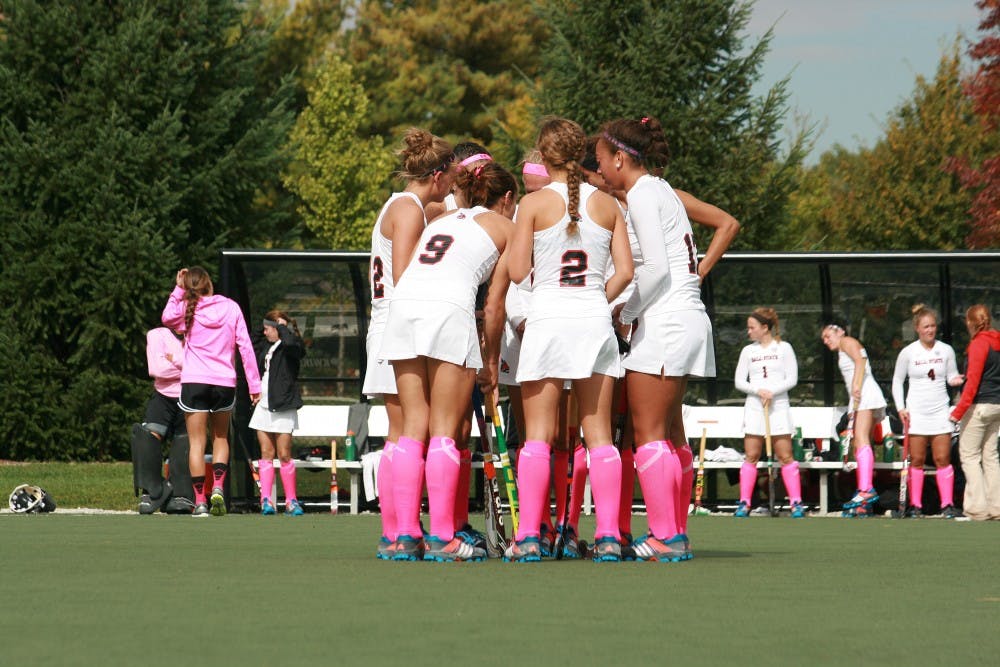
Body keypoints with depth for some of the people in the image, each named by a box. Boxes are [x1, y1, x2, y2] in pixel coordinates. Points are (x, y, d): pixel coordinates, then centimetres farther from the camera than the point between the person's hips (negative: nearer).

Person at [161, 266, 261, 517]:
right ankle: (218, 486, -2)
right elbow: (245, 346, -2)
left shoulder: (188, 310, -4)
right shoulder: (231, 308, -1)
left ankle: (200, 501, -4)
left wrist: (178, 290, 6)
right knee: (221, 437, 19)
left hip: (194, 383, -1)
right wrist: (254, 384, 2)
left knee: (197, 442, 3)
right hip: (225, 383, 1)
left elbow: (167, 318, 12)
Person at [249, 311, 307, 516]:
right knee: (266, 453, 2)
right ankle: (266, 499, -2)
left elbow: (290, 343, -31)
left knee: (284, 454, -4)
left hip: (283, 407, -7)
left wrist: (283, 327, -12)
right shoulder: (266, 346, 15)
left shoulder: (291, 347, -7)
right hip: (264, 405, 7)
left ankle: (291, 500, 6)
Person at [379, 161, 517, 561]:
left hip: (402, 306, 5)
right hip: (449, 310, -5)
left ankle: (405, 535, 1)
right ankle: (441, 538, -7)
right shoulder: (504, 227, 17)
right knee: (444, 431, -3)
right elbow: (494, 305, 10)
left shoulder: (442, 221, 31)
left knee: (413, 428, 7)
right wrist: (492, 360, 19)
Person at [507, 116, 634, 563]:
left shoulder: (534, 203, -4)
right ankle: (608, 535, 0)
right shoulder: (607, 204, 5)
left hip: (548, 318, -3)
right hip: (595, 319, 3)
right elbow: (625, 271, 2)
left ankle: (528, 537, -6)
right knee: (598, 433, 6)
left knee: (538, 436, 0)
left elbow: (518, 272, -6)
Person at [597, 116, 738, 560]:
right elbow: (727, 224, 22)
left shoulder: (641, 195, -11)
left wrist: (625, 313, -9)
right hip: (690, 319, 10)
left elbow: (656, 268, -19)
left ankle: (664, 538, -12)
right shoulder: (664, 191, 16)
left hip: (664, 321, -10)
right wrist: (698, 273, 15)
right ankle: (677, 534, 16)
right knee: (671, 433, 13)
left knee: (649, 433, -8)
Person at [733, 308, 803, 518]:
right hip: (754, 406, 3)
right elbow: (739, 381, 7)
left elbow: (792, 379, -1)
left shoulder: (784, 348, 3)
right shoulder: (748, 351, 11)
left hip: (779, 405, -2)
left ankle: (796, 502, -3)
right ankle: (744, 502, -1)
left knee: (785, 456, -5)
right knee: (751, 456, -1)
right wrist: (758, 390, -11)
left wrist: (772, 392, -14)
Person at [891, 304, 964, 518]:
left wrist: (955, 380, -14)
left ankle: (947, 504, 1)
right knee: (917, 460, 1)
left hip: (940, 412, 1)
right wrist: (900, 408, -3)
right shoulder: (908, 353, 0)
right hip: (916, 411, -1)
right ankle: (915, 505, 5)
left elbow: (952, 376, 10)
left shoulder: (946, 350, 3)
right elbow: (897, 381, 6)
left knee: (943, 459, -1)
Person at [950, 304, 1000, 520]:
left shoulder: (979, 343, -13)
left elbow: (973, 381, -18)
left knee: (969, 456, -2)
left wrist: (959, 411, -16)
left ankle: (977, 507, -7)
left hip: (979, 405, -8)